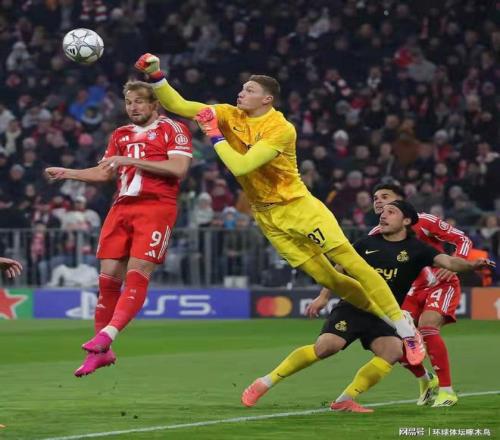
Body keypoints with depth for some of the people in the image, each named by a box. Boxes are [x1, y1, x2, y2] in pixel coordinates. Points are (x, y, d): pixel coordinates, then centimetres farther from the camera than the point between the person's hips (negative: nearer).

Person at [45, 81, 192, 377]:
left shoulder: (173, 129, 2)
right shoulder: (121, 135, 22)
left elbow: (178, 168, -12)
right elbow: (104, 173, 23)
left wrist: (131, 160, -14)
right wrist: (67, 173, 8)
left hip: (156, 207, -6)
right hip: (122, 208, 6)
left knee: (137, 276, -16)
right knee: (108, 278, 0)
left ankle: (106, 337, -26)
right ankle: (101, 352, 7)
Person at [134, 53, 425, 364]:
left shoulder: (281, 129, -19)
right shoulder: (231, 116, -1)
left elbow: (241, 166, -29)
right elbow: (178, 105, -2)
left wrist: (214, 135, -22)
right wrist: (156, 76, -14)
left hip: (298, 206, -5)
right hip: (267, 216, 5)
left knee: (351, 262, -12)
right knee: (326, 277, -1)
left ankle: (406, 329, -8)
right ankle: (384, 316, 10)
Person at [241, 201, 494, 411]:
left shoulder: (415, 250, 2)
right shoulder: (368, 244, 8)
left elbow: (447, 261, -12)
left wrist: (471, 265, -31)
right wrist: (324, 296, 16)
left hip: (385, 316, 1)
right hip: (353, 307, -1)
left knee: (393, 351, -28)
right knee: (326, 346, -22)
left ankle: (345, 401, -16)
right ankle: (264, 383, -12)